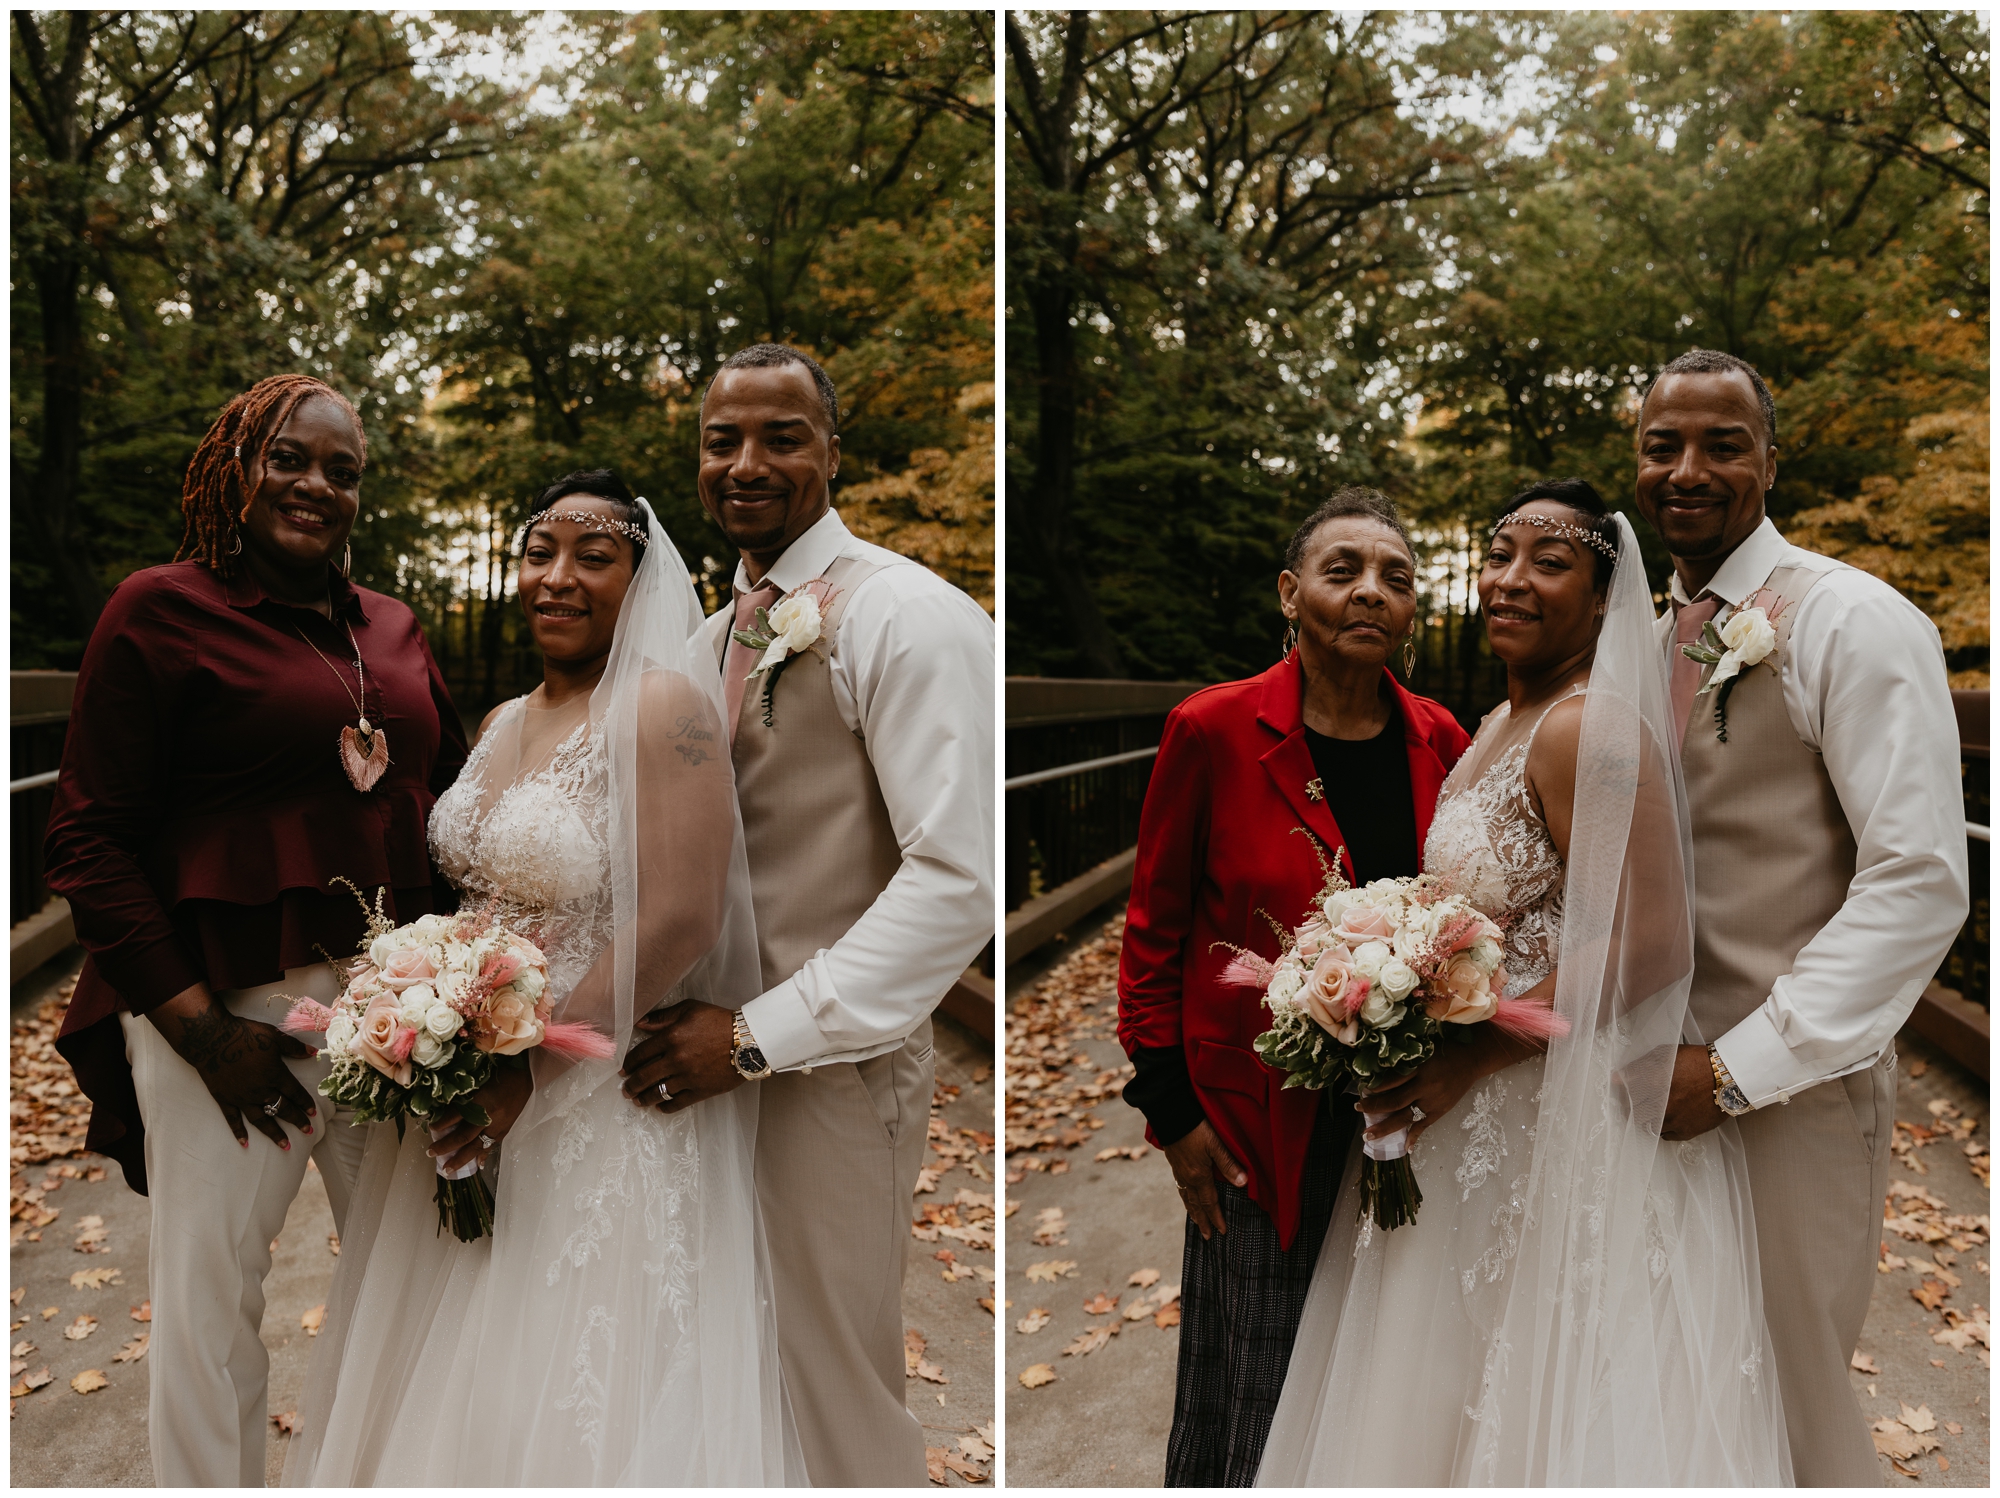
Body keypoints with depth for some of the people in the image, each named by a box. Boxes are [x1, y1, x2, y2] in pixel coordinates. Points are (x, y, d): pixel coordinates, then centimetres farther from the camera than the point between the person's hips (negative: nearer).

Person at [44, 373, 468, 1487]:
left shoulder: (395, 631, 11)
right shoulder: (163, 610, -5)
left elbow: (450, 811, 15)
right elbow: (89, 838, -9)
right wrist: (200, 1024, -14)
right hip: (229, 1008, -5)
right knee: (212, 1291, 7)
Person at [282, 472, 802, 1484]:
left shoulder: (664, 704, -14)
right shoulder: (502, 724, 10)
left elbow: (678, 922, -22)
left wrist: (533, 1069, -21)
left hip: (602, 1108, -7)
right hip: (467, 1093, 8)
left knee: (567, 1389, 5)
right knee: (448, 1376, 19)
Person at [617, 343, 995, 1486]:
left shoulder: (908, 617, -15)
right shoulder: (726, 630, 12)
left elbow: (961, 877, -22)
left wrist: (759, 1037, -20)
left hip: (834, 1065, -8)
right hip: (732, 1056, 8)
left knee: (840, 1400, 6)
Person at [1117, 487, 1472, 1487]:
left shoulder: (1438, 740, 2)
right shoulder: (1214, 730, -11)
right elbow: (1153, 930, -6)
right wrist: (1171, 1110, -7)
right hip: (1260, 1118, -4)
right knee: (1245, 1382, 9)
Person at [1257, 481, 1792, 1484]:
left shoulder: (1588, 728, -17)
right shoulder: (1499, 726, 11)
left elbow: (1650, 946, -24)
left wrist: (1471, 1056, -24)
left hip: (1568, 1131, -9)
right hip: (1482, 1134, 9)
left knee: (1541, 1411, 6)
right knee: (1447, 1399, 19)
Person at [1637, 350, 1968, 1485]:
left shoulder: (1852, 622, -13)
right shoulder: (1661, 639, 10)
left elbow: (1921, 882, -20)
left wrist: (1740, 1069, -21)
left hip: (1796, 1089, -7)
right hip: (1677, 1074, 7)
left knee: (1790, 1408, 6)